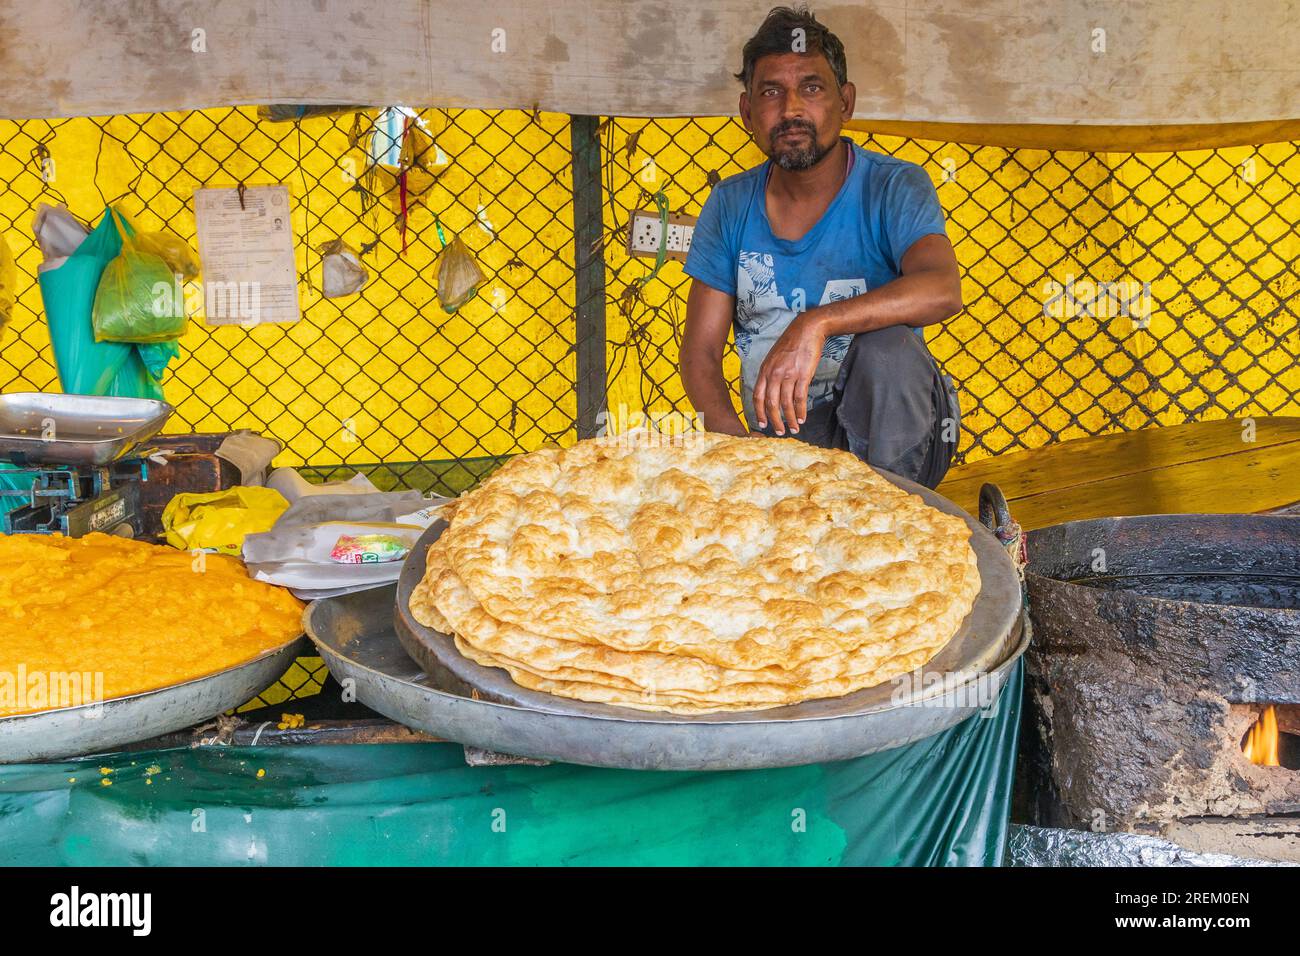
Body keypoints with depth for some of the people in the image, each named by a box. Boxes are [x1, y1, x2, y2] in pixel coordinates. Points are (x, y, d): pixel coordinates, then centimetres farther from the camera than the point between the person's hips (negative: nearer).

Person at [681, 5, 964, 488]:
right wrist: (734, 439, -19)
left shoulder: (894, 188, -8)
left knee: (887, 344, -33)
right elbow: (699, 351, 1)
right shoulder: (730, 206, 3)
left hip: (891, 432, -2)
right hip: (773, 438, 2)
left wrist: (816, 323, -43)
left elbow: (942, 290, -29)